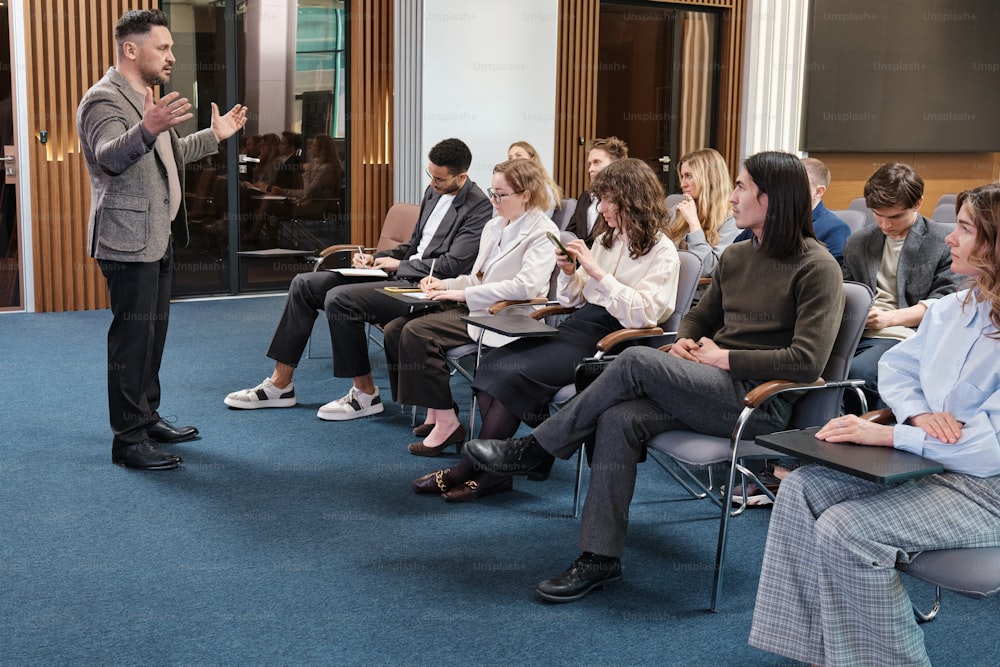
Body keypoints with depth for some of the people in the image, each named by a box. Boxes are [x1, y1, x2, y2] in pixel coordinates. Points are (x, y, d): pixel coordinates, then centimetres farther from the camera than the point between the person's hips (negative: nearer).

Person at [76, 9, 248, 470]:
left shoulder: (144, 99, 17)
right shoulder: (104, 100, -15)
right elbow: (111, 156, -33)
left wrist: (215, 136, 25)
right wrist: (147, 130, -51)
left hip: (157, 238, 10)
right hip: (128, 241, -10)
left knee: (153, 333, 17)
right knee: (132, 338, -7)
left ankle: (147, 419, 29)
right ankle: (128, 440, -1)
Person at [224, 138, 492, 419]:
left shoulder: (478, 207, -13)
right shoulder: (434, 191, 14)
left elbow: (452, 265, -20)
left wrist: (399, 265, -10)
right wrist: (376, 258, 8)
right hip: (401, 273, 10)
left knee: (339, 299, -27)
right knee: (304, 284, 1)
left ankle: (366, 394, -10)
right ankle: (280, 384, 4)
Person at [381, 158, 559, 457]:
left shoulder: (542, 233, -10)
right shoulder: (494, 226, 17)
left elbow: (526, 286, -23)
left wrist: (465, 294, -20)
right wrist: (447, 285, 3)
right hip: (476, 309, 9)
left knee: (418, 332, -25)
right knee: (396, 329, -6)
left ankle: (447, 422, -16)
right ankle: (434, 412, 1)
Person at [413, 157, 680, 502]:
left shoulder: (662, 253, -5)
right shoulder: (606, 240, 18)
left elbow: (642, 314, -18)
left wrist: (597, 272, -19)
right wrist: (569, 274, 2)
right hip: (576, 325, 8)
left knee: (516, 374, -25)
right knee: (491, 363, -14)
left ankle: (468, 471, -14)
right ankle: (494, 470, -16)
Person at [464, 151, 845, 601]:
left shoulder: (816, 267, -7)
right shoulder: (736, 257, 16)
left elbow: (808, 360, -16)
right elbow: (699, 316, 28)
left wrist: (726, 358, -13)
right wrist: (685, 342, 4)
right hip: (713, 388, 7)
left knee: (636, 361, -25)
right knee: (619, 418, -21)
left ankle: (536, 450, -10)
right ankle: (601, 557, -16)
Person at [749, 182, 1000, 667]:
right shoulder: (950, 309, 7)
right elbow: (895, 366, 15)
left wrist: (884, 434, -25)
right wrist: (918, 412, -9)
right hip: (928, 459, 9)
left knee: (846, 528, -24)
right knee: (803, 488, -6)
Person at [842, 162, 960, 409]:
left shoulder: (944, 242, 9)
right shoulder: (857, 243, 25)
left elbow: (943, 302, 2)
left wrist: (890, 317, -10)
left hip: (901, 336, -4)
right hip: (854, 333, 4)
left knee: (856, 372, -38)